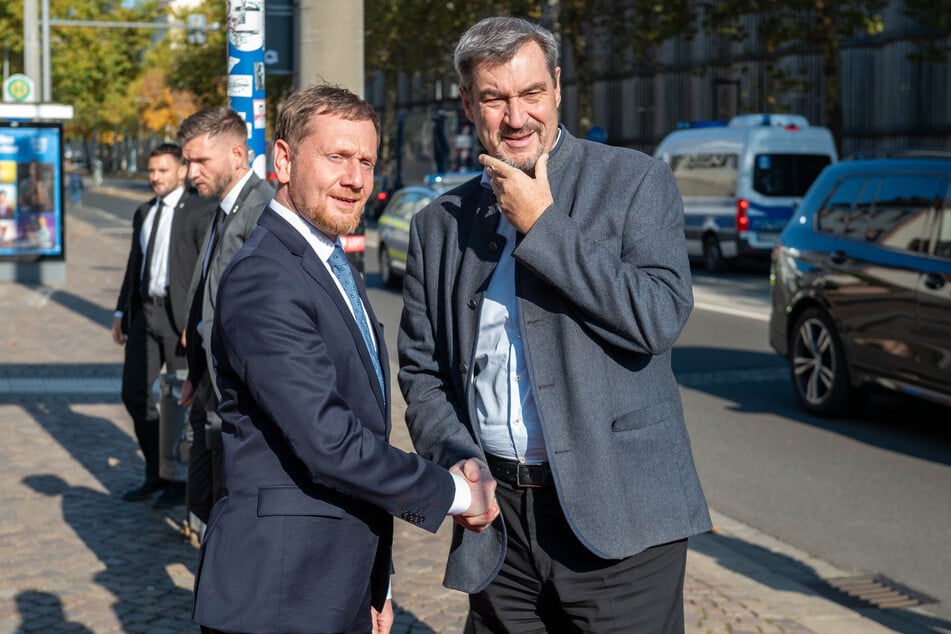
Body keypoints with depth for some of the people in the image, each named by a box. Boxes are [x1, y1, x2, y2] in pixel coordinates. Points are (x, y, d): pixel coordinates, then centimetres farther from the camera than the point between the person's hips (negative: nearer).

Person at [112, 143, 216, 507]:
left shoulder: (201, 213, -7)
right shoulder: (143, 213, 16)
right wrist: (122, 312, 16)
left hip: (182, 316, -7)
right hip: (145, 312, 7)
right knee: (135, 394, 7)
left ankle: (183, 480, 14)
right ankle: (156, 474, 22)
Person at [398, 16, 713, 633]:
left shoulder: (634, 180, -1)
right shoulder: (440, 224, 11)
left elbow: (661, 316, -13)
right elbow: (421, 369, 14)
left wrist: (542, 227, -12)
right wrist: (455, 457, -5)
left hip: (616, 515, -3)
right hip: (497, 520, 4)